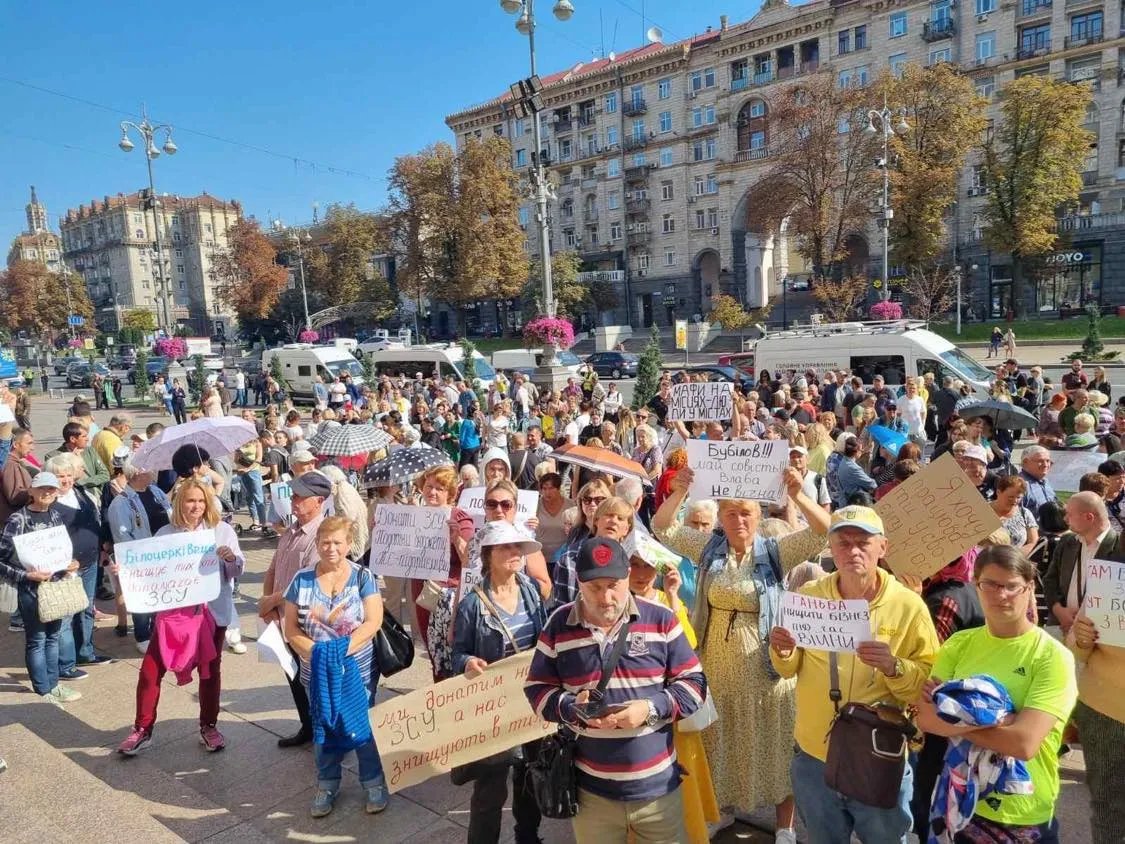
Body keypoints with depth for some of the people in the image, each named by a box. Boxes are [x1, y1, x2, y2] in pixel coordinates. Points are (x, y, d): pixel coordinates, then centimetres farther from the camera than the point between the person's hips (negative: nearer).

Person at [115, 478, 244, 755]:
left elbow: (237, 572, -3)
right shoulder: (165, 534, 1)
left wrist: (231, 558, -24)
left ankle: (208, 726, 28)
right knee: (150, 671, 1)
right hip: (172, 612, 1)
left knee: (210, 670, 11)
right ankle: (142, 730, 20)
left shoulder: (222, 530, -3)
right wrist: (123, 571, -14)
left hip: (211, 611, -1)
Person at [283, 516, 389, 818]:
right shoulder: (302, 579, -3)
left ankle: (375, 783, 25)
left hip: (356, 668, -2)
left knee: (362, 725, 6)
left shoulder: (362, 577, -7)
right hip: (316, 669, 2)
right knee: (323, 727, 16)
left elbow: (374, 621, -13)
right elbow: (291, 628, -2)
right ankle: (327, 785, 34)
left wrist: (344, 649, -23)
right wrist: (314, 652, -17)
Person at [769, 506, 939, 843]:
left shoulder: (909, 606, -13)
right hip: (813, 757, 2)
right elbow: (789, 670, 4)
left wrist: (893, 667, -28)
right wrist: (783, 652, -18)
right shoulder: (808, 596, -6)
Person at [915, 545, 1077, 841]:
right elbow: (924, 717, -10)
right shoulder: (959, 644, -2)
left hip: (1025, 816, -3)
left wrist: (952, 719, -16)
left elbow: (1024, 743, -24)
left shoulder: (1053, 656, -15)